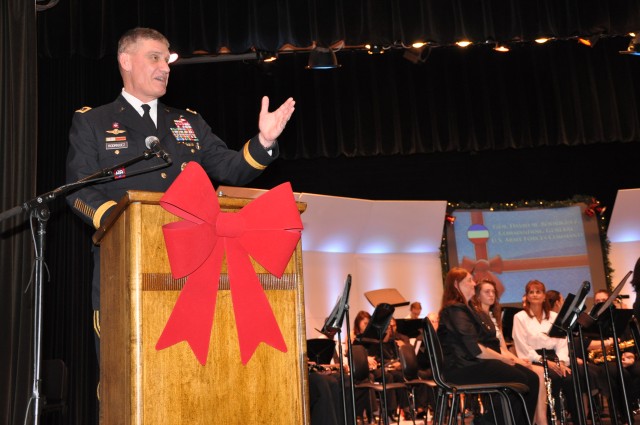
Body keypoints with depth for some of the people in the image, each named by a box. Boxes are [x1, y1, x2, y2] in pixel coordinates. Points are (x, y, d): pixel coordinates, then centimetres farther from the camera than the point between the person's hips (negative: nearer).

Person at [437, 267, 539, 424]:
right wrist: (501, 357, -9)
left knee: (531, 378, -5)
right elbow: (474, 349, -19)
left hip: (473, 362, 10)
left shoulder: (465, 308, 23)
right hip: (463, 367, -10)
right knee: (518, 380, -21)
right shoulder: (455, 310, -10)